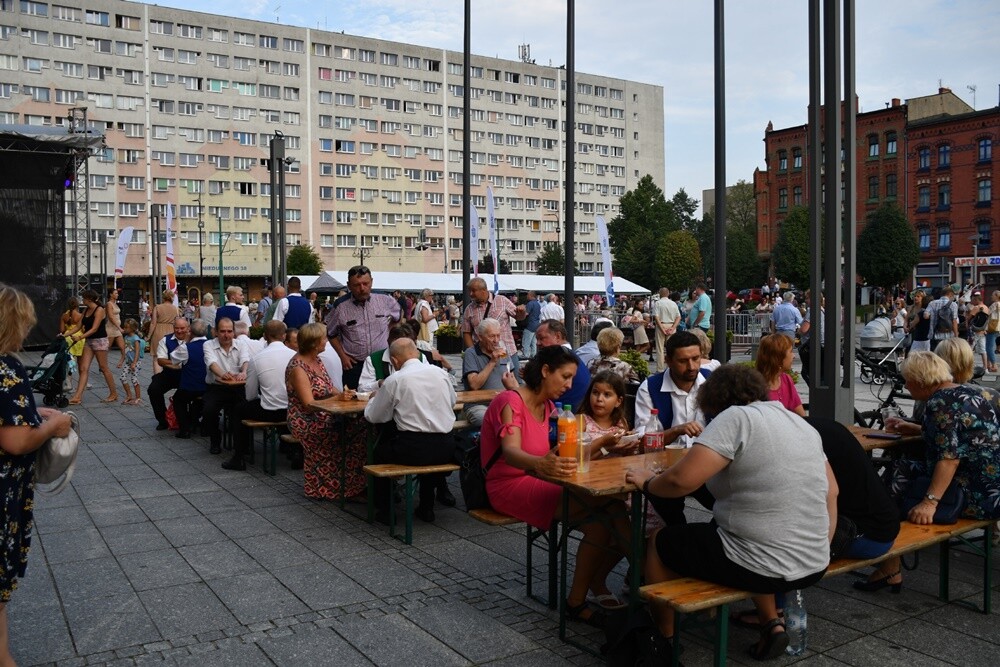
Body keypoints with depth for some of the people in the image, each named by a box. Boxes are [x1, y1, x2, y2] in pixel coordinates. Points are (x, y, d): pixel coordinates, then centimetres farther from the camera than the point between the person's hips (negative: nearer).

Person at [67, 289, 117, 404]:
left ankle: (114, 394, 14)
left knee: (104, 368, 1)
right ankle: (78, 397, -4)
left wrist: (80, 337, -27)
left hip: (99, 340, -7)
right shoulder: (86, 310, 11)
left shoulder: (99, 310, -13)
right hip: (89, 341, 8)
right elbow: (80, 326, 12)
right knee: (83, 368, -1)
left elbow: (94, 329, -20)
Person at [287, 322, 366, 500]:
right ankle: (348, 487, -9)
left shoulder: (317, 360, 10)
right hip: (307, 422, -8)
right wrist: (338, 398, -24)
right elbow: (309, 404, -20)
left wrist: (344, 394, -7)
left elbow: (330, 389, 13)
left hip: (324, 417, 8)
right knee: (352, 433, -22)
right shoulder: (298, 368, -16)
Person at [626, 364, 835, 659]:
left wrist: (648, 483, -2)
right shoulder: (803, 424, 9)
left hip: (763, 567, -8)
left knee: (659, 542, 14)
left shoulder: (737, 417, -14)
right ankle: (772, 624, 25)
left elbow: (681, 479, -22)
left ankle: (664, 641, 31)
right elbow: (831, 490, 16)